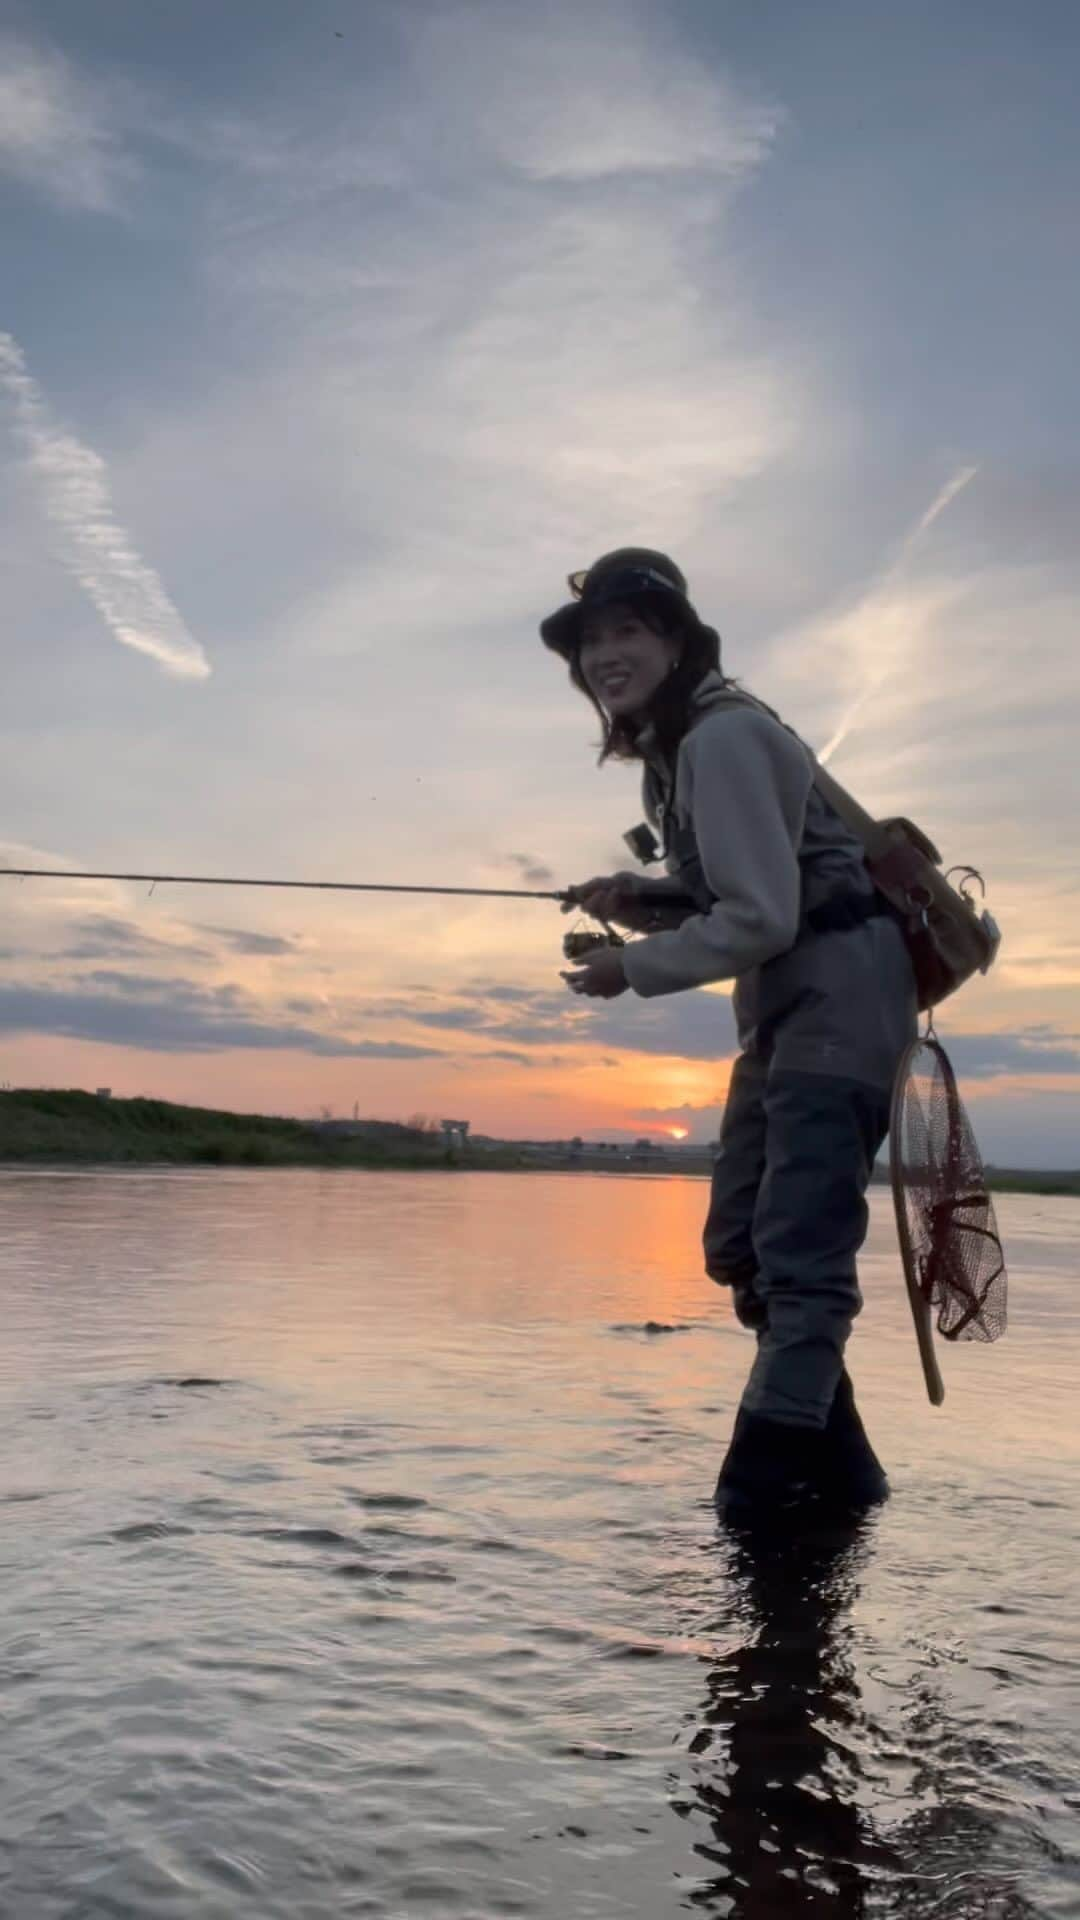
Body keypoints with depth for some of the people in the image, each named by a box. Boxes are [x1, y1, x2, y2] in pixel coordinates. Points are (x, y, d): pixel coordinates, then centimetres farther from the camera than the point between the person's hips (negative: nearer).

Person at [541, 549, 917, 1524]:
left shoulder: (723, 737, -16)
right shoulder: (670, 747, 15)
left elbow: (763, 916, -21)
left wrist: (633, 967, -11)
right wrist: (642, 897, 5)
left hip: (839, 988, -10)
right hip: (789, 1000, 11)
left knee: (800, 1248, -13)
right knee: (739, 1243, 11)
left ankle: (760, 1488, -8)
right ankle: (835, 1468, 22)